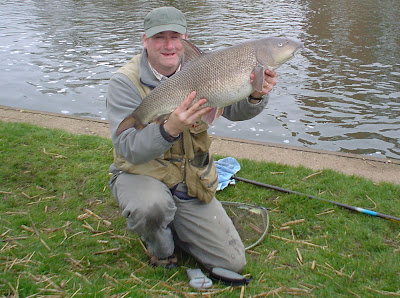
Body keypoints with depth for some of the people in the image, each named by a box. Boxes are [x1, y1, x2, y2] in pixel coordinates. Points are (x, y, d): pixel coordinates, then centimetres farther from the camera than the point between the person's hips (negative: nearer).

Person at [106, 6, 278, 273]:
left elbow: (234, 109, -18)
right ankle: (160, 247, -3)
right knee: (152, 206, -41)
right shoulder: (125, 82, -16)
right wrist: (170, 129, -44)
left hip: (192, 186, 4)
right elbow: (129, 149, -26)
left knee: (233, 263, 2)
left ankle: (173, 227, 26)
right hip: (140, 176, -3)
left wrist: (256, 96, -40)